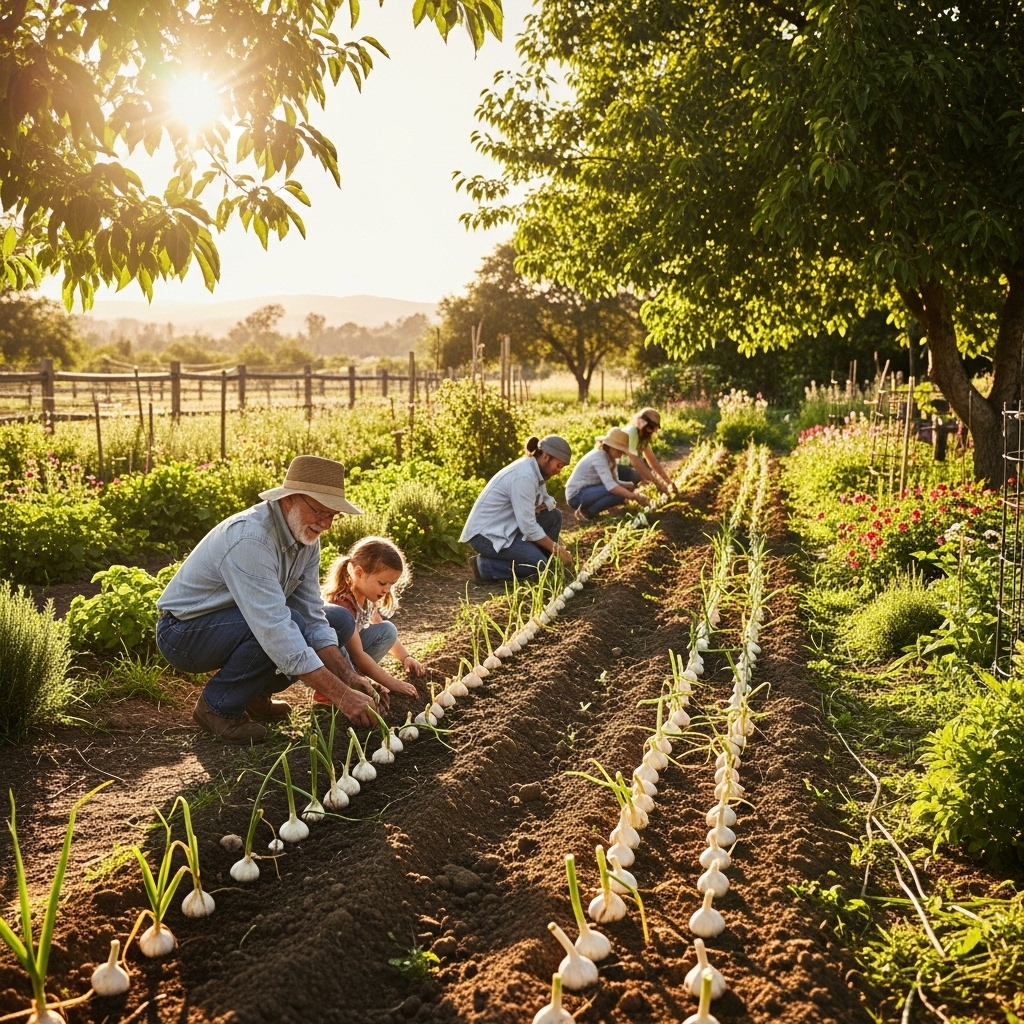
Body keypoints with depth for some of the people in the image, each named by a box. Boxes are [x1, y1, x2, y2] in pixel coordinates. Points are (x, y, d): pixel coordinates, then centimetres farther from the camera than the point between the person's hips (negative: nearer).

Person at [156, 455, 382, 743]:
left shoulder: (306, 537, -6)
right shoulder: (249, 538, -33)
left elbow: (311, 617, -6)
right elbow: (275, 630, -39)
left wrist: (348, 676, -21)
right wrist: (340, 695, -41)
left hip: (234, 623, 8)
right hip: (183, 632, -8)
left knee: (341, 623, -1)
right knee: (286, 627, -33)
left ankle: (253, 693, 8)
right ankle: (218, 707, -11)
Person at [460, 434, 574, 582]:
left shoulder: (534, 470, 5)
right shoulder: (524, 476, -24)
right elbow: (528, 526, -25)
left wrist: (542, 505, -9)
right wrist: (555, 548, -17)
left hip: (505, 527, 10)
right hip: (486, 534, -10)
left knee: (554, 516, 2)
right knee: (540, 565, -20)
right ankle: (484, 565, -6)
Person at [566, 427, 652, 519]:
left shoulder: (609, 457, 6)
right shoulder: (599, 457, -23)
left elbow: (614, 482, -1)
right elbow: (610, 485, -34)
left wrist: (633, 485, -19)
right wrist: (635, 497, -39)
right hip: (576, 495, -10)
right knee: (616, 491, -25)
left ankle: (587, 508, 4)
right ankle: (586, 512, -10)